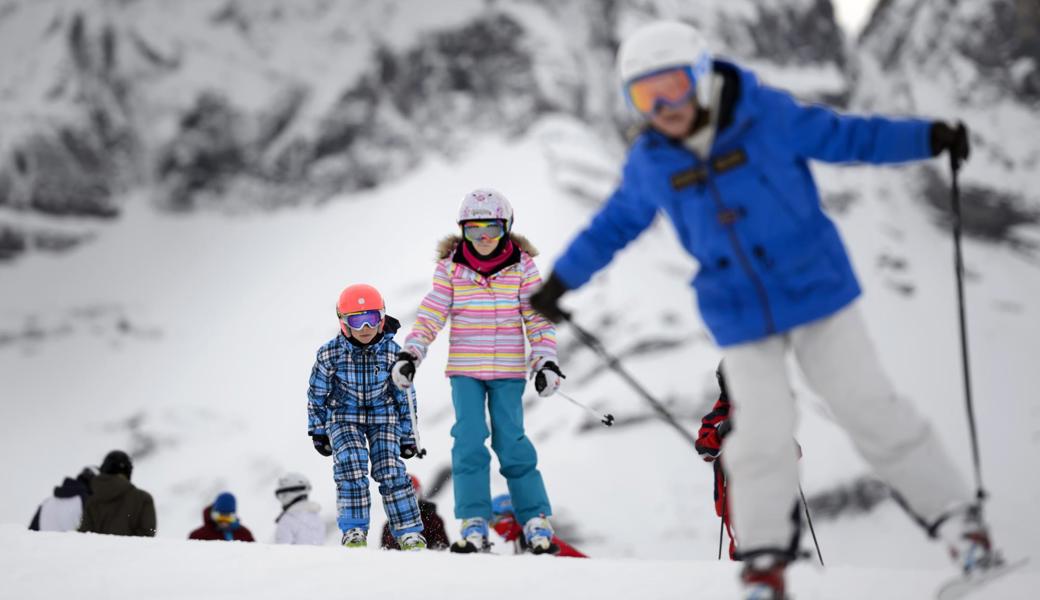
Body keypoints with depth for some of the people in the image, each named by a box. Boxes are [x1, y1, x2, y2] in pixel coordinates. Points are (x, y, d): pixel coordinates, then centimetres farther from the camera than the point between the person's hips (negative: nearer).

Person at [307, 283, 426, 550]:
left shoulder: (392, 352, -14)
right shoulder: (330, 354, -17)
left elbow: (404, 396, -2)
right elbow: (317, 393, -2)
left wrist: (408, 435, 1)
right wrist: (318, 431, 2)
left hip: (382, 416, 0)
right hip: (344, 416, 0)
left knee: (390, 470, -13)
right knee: (351, 467, -21)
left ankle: (408, 531, -6)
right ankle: (354, 530, -12)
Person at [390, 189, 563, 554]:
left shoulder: (522, 266, -1)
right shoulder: (451, 267, 0)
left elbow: (538, 318, 0)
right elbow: (431, 315, -2)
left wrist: (546, 362, -7)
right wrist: (410, 353, -12)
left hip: (508, 371, -1)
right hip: (465, 370, 1)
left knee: (511, 443, -3)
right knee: (469, 442, -8)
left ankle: (537, 520, 9)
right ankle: (474, 525, -5)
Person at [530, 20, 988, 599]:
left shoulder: (770, 115, -12)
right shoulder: (649, 163, -4)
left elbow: (850, 136, -4)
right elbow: (616, 224, 13)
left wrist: (930, 137, -14)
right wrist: (562, 280, 17)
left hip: (819, 290, -2)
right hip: (742, 318, 2)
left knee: (873, 410, 0)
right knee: (761, 436, -4)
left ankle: (956, 515, 11)